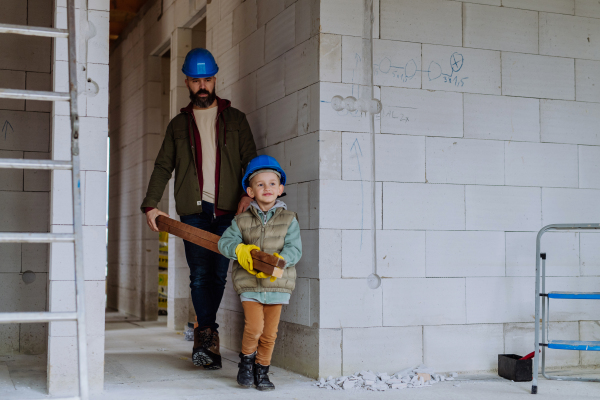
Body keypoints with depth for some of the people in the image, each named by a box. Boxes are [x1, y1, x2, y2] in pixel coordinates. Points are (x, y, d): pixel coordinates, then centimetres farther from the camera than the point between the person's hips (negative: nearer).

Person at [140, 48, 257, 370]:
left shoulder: (234, 119, 14)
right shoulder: (179, 124, 17)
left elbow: (251, 160, 8)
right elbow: (163, 167, 15)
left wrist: (249, 193, -9)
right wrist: (150, 204, 4)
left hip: (227, 209, 0)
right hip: (193, 210, 0)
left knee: (218, 275, -1)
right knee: (200, 274, -8)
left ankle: (202, 337, 13)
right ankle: (210, 339, -7)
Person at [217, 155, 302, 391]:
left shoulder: (288, 220, 2)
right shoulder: (241, 221, 5)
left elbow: (295, 248, -6)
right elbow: (224, 242, 1)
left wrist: (280, 260, -25)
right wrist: (240, 250, -19)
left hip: (277, 284, 1)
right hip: (249, 284, -1)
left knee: (270, 332, 6)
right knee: (254, 327, -14)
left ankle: (261, 371, 25)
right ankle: (246, 359, 14)